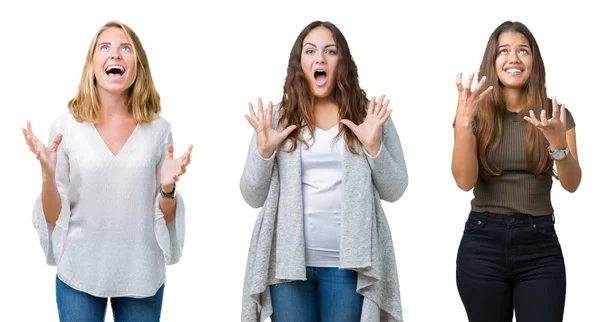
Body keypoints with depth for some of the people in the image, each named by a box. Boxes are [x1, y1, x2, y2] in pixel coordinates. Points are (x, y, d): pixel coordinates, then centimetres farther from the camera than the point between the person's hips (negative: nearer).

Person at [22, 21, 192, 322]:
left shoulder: (158, 129, -1)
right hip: (80, 274, -1)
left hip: (141, 275, 1)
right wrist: (47, 174, -19)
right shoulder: (66, 126, -5)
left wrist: (168, 188, -15)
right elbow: (53, 217, -3)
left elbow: (165, 219, 5)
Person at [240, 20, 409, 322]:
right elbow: (253, 197, 5)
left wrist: (374, 146, -11)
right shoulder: (277, 118, 5)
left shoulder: (370, 116, 5)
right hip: (288, 260, 0)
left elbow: (394, 191, 4)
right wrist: (263, 150, -11)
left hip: (347, 262, 0)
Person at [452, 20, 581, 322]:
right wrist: (463, 121, -23)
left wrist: (558, 143, -25)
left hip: (540, 246, 0)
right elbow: (465, 181, -11)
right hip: (483, 244, 0)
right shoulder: (477, 114, 1)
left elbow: (571, 184, -6)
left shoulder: (554, 114, 3)